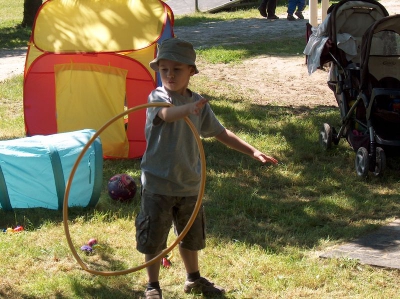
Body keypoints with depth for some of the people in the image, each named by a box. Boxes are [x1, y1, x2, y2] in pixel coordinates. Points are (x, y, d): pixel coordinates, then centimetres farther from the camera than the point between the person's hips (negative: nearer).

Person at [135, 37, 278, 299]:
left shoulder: (200, 103, 5)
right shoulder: (158, 97, -13)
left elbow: (220, 132, 16)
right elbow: (167, 114, -37)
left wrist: (253, 151, 11)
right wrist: (189, 108, -59)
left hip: (189, 184, 5)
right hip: (158, 184, -5)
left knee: (191, 236, 20)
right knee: (154, 239, 2)